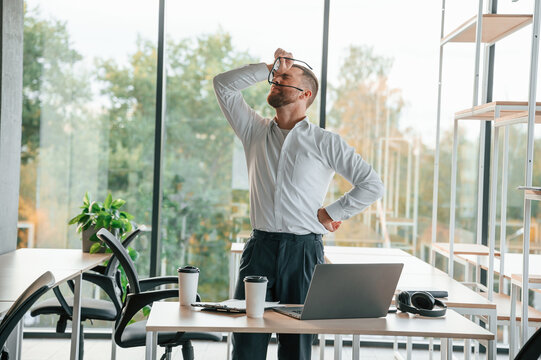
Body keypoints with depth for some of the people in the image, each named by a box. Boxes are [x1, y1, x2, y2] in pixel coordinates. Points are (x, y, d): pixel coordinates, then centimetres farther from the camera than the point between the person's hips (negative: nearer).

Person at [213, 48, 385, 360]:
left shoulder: (325, 142, 3)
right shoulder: (255, 132, 14)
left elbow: (373, 185, 1)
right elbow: (224, 85, 14)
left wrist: (330, 213, 0)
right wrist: (269, 67, 9)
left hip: (303, 251, -2)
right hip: (260, 248, 3)